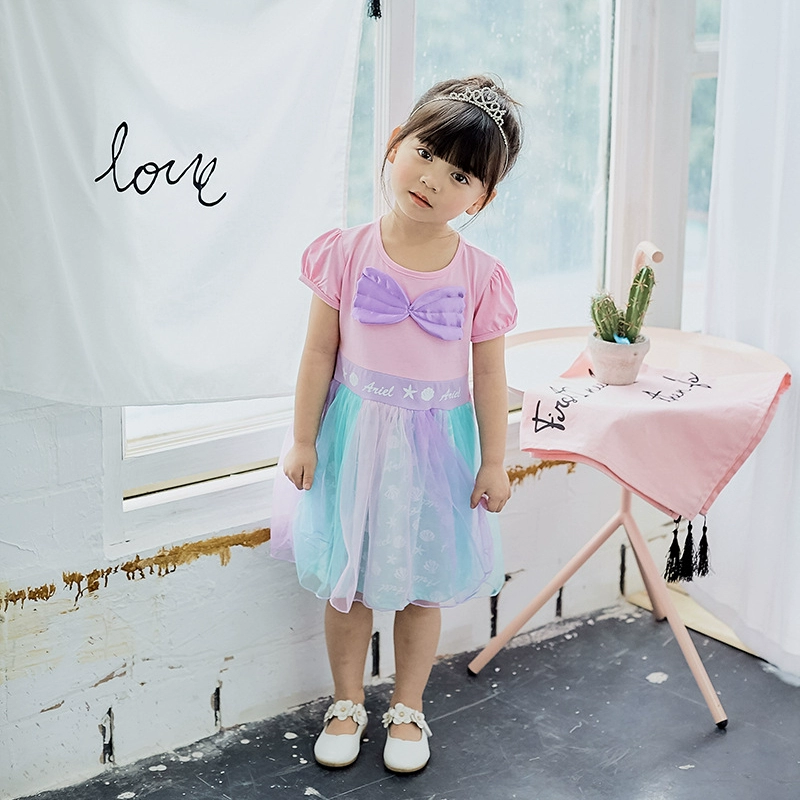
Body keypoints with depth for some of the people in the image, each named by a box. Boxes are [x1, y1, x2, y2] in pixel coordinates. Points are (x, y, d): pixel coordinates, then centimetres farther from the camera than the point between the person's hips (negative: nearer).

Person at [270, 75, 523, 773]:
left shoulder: (480, 276, -10)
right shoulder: (348, 253, -10)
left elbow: (489, 375, -2)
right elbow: (320, 354, -4)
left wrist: (494, 462, 1)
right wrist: (303, 441, -3)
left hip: (436, 443, 0)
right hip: (355, 436, 0)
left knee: (421, 585, 13)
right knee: (346, 582, 12)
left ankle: (407, 710, 33)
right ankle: (347, 703, 33)